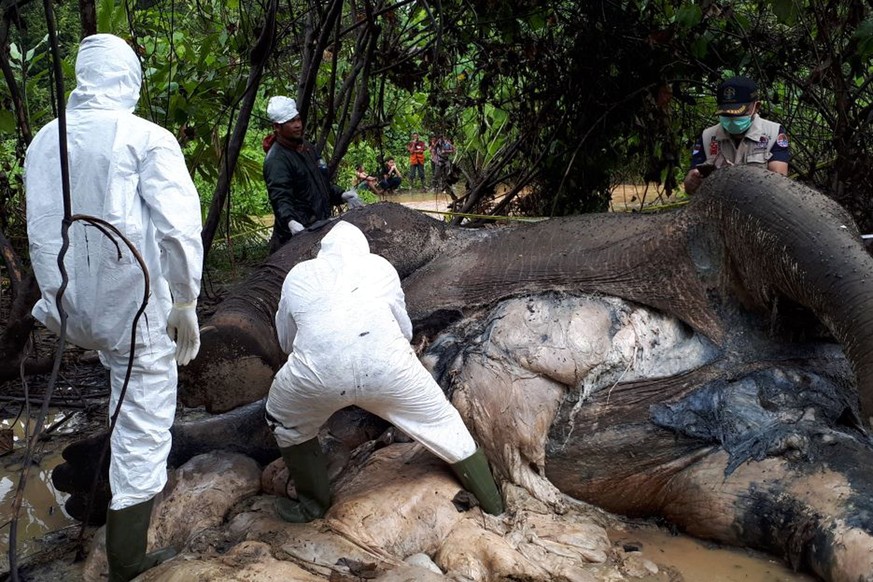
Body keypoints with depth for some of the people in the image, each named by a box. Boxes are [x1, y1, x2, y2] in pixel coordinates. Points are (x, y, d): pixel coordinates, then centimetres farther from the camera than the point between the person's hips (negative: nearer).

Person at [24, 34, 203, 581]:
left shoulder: (45, 141, 6)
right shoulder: (146, 138, -11)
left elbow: (41, 233, 8)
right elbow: (179, 227, -17)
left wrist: (55, 299, 17)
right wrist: (185, 303, -7)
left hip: (80, 310, 6)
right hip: (139, 306, -5)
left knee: (128, 391, 30)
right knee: (143, 421, 5)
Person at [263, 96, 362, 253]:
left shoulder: (307, 147, 15)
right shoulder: (276, 160, -16)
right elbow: (280, 198, -28)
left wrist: (340, 195, 13)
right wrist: (290, 221, -45)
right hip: (297, 234, -9)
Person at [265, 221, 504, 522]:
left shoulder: (298, 275, 28)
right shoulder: (380, 266, 27)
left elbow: (286, 341, 36)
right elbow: (405, 329, 34)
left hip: (318, 373, 0)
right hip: (387, 365, 1)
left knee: (286, 422, 32)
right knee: (441, 421, 24)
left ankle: (312, 504, 40)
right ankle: (492, 504, 35)